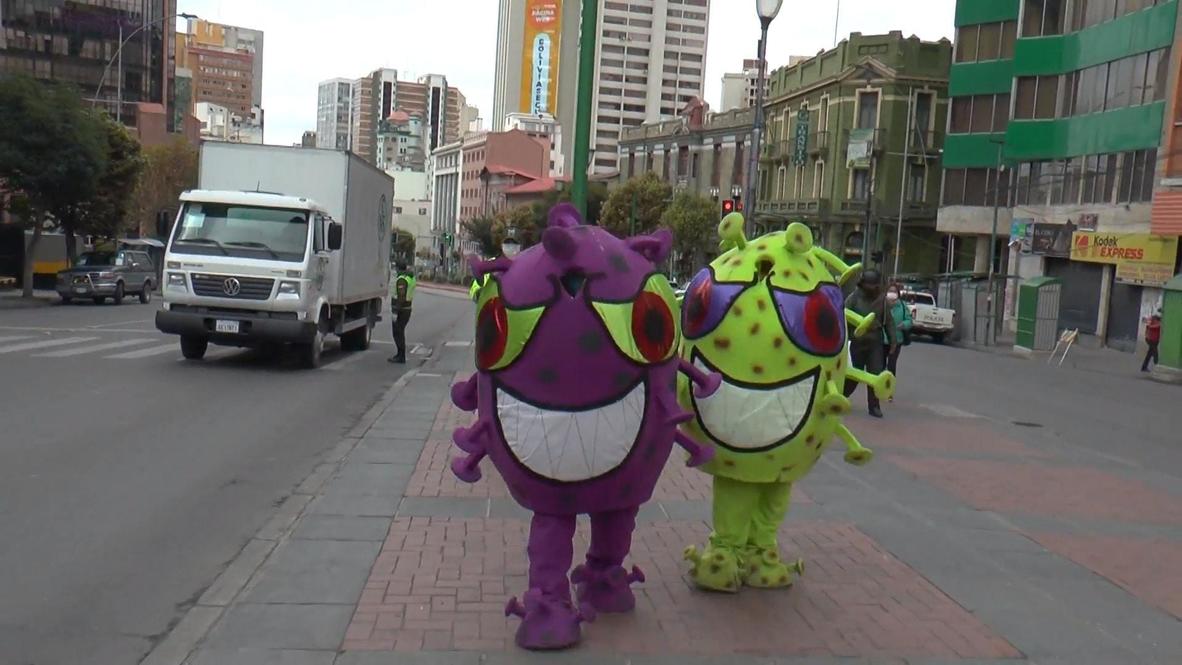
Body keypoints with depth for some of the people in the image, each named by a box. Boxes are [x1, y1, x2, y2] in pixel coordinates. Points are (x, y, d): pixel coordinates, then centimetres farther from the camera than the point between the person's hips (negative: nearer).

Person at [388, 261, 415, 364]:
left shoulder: (401, 279, -19)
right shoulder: (411, 277, 10)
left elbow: (401, 297, -25)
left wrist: (395, 312, -24)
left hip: (400, 310, -9)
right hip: (407, 309, 9)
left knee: (398, 333, -3)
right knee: (400, 333, 18)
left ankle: (401, 357, -1)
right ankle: (400, 354, 25)